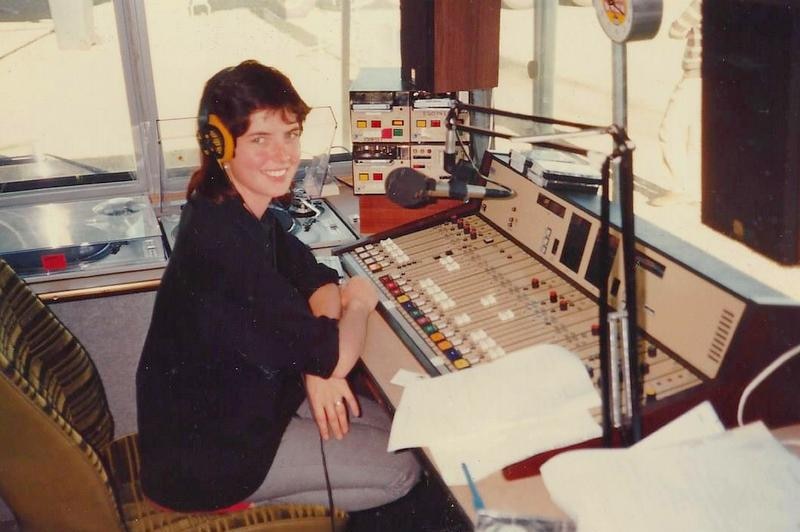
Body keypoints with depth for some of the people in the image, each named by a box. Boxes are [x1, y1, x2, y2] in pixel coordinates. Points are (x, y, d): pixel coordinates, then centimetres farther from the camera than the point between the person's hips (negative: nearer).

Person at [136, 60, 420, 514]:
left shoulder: (245, 209, -2)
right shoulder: (221, 240, -31)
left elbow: (314, 277, 6)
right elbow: (333, 357, -27)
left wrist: (319, 367, -12)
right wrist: (358, 302, -5)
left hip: (235, 396, 9)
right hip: (203, 454, -9)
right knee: (401, 470, -2)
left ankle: (248, 495, 14)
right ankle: (236, 505, 4)